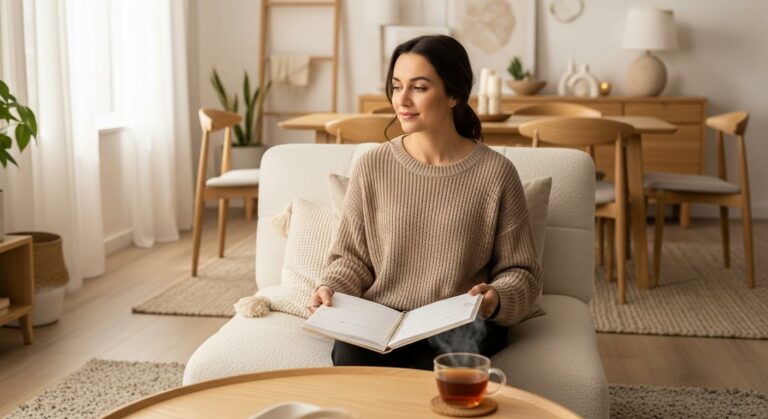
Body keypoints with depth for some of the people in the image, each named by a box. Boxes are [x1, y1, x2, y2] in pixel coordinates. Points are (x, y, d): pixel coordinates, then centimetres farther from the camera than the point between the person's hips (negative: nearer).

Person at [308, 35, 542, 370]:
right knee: (349, 356, -32)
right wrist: (331, 288, -8)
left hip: (459, 326, -1)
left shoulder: (495, 173, -1)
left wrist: (496, 298, -16)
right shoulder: (372, 167, 5)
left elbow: (520, 272, 5)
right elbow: (351, 256, 13)